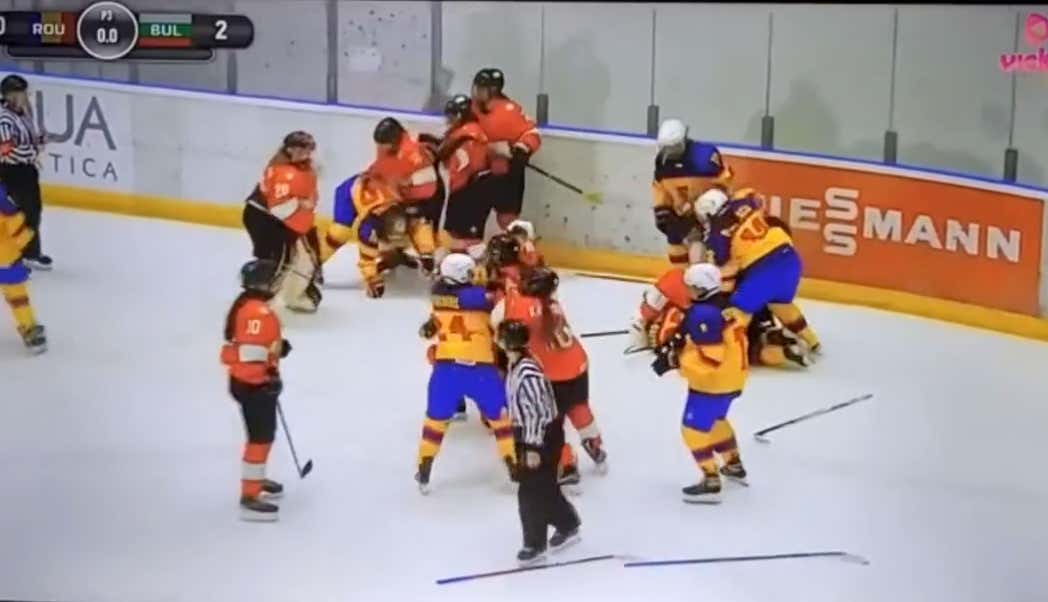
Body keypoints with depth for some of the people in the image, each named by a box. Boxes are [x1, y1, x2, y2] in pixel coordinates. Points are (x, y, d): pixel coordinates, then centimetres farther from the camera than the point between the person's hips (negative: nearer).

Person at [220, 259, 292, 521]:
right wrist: (267, 379, -26)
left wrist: (278, 346, 11)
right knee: (260, 438, -8)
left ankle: (256, 480, 43)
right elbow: (250, 352, -28)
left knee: (264, 434, 26)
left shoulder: (249, 305, 10)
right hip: (253, 385, -11)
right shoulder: (257, 312, -23)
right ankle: (249, 498, -7)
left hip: (255, 382, 11)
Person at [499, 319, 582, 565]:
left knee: (531, 491, -2)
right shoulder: (516, 365, 3)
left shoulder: (528, 373, -28)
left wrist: (533, 448, -22)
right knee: (544, 487, 19)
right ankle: (567, 526, 35)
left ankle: (535, 545, 10)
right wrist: (525, 444, 22)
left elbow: (539, 413, -25)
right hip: (530, 435, 9)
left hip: (544, 436, -9)